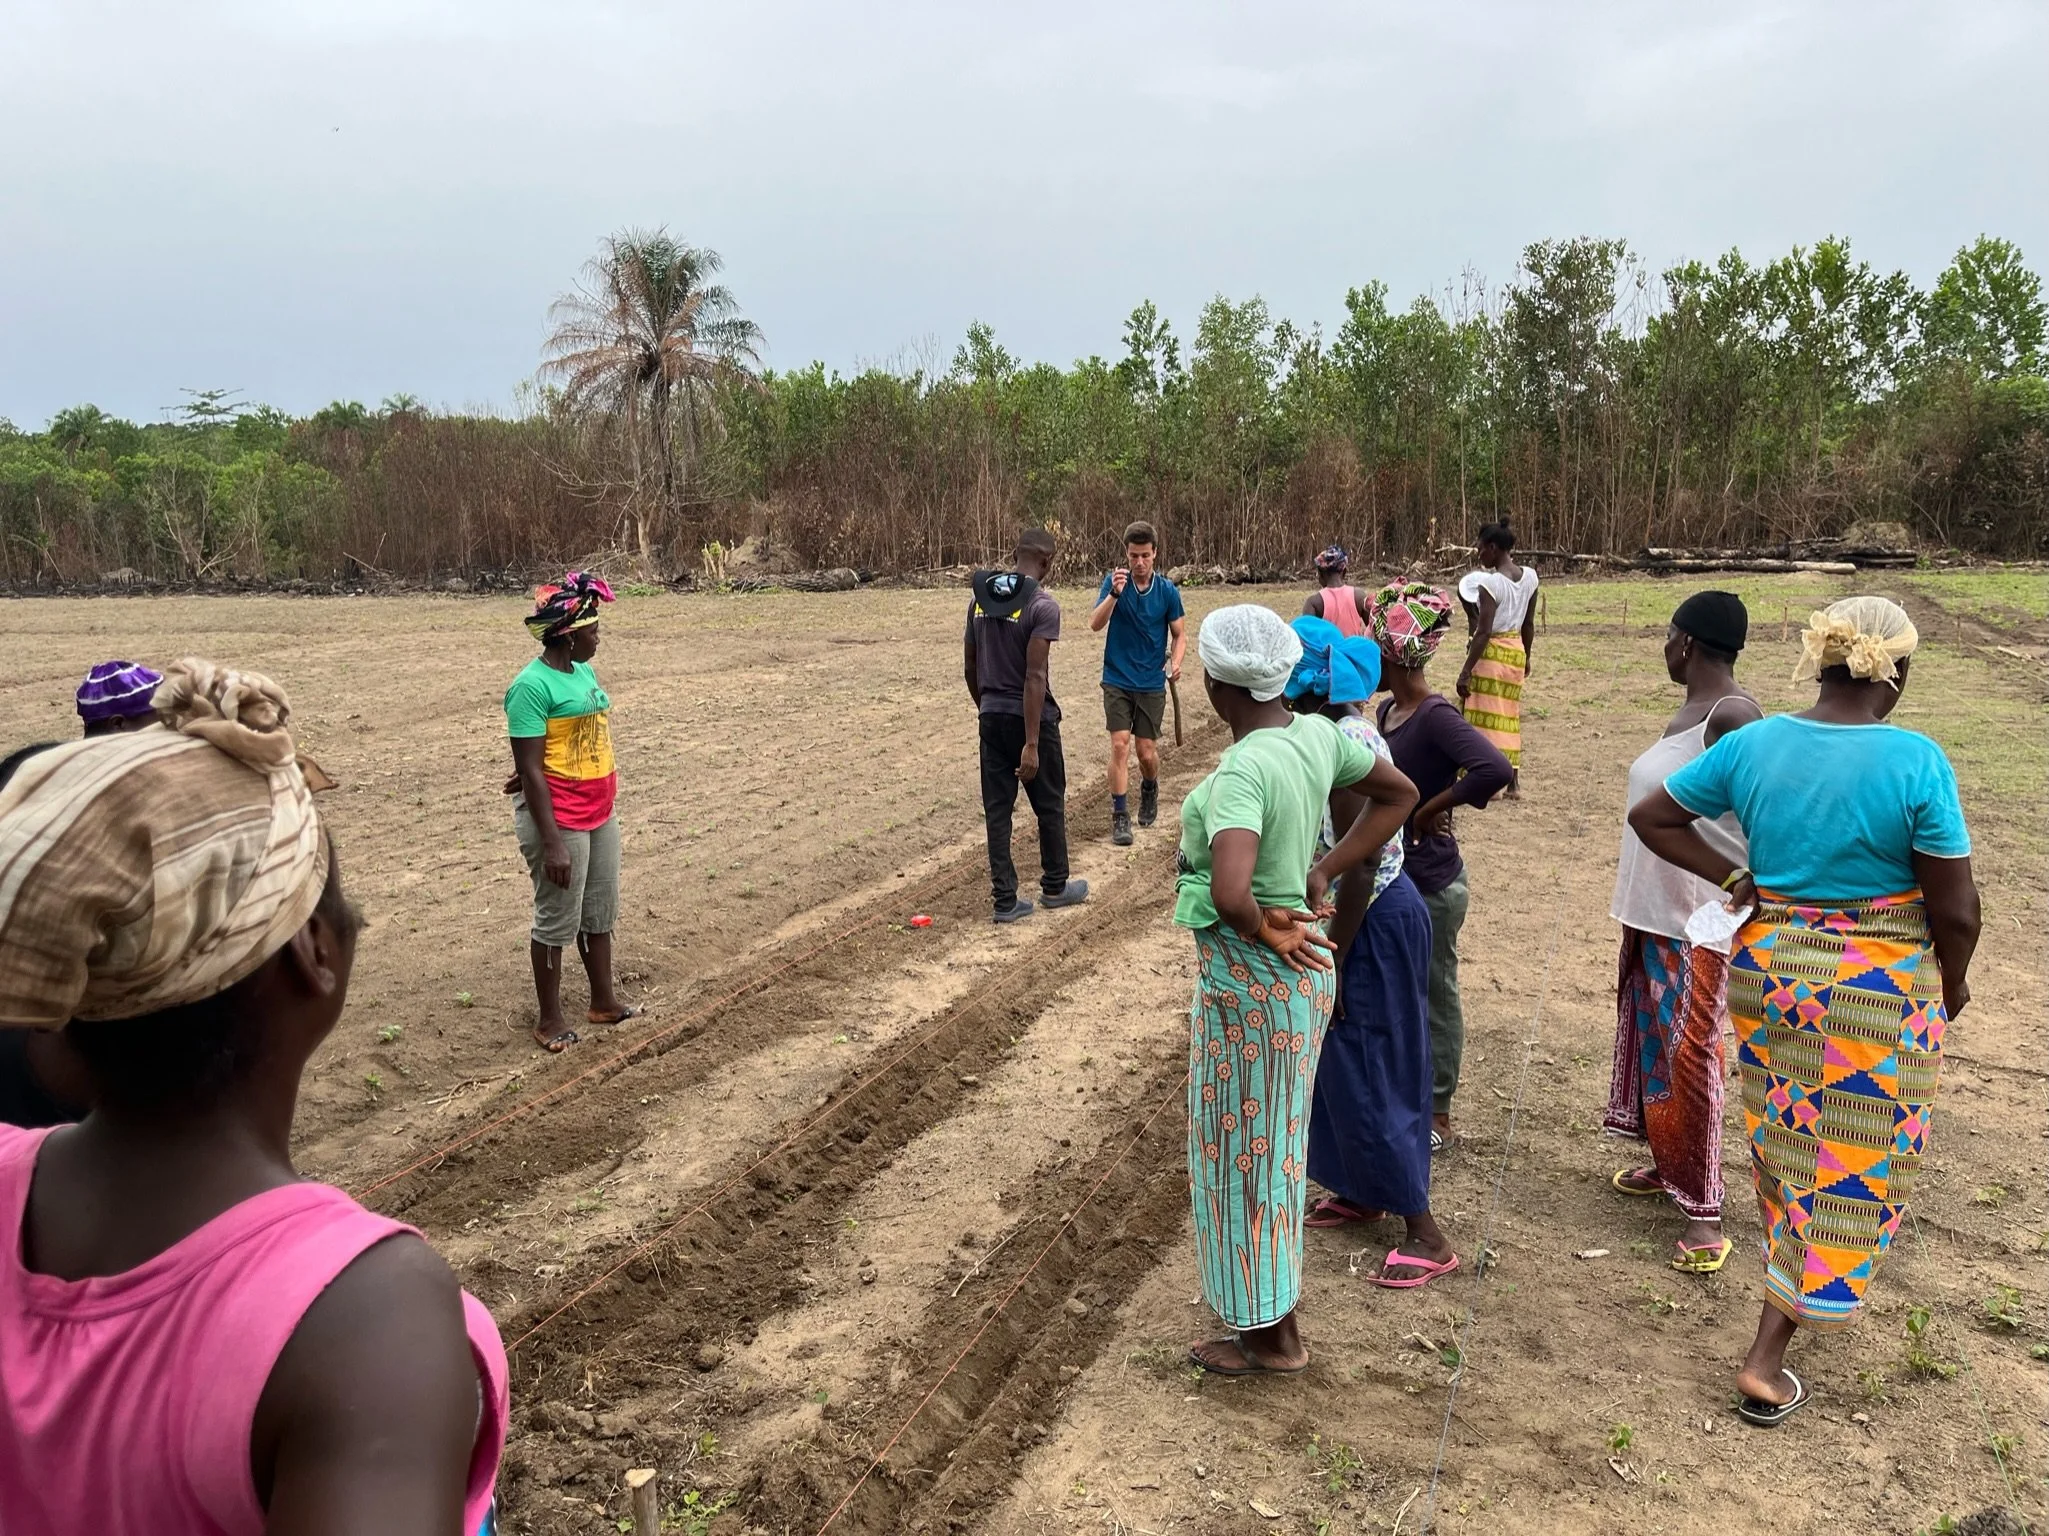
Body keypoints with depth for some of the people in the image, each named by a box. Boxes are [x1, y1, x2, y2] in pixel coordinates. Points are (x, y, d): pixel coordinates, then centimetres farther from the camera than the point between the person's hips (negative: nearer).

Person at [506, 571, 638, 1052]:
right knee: (557, 920, 5)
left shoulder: (583, 672, 4)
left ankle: (604, 1001, 34)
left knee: (600, 911, 19)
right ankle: (550, 1018, 20)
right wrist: (552, 842, -22)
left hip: (600, 814, 8)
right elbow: (531, 769, -20)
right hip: (559, 821, -8)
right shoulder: (533, 686, -20)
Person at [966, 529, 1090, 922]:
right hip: (1031, 718, -5)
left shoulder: (980, 598, 4)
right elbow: (1035, 676, -20)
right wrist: (1032, 744, -21)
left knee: (997, 809, 8)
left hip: (991, 717, 5)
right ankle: (1055, 887, 28)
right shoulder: (1042, 605, -15)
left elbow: (970, 667, 10)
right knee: (1049, 806, 13)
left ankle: (1005, 900, 10)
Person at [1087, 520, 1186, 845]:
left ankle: (1150, 791, 36)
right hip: (1117, 681, -1)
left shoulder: (1168, 590, -4)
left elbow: (1180, 634, 4)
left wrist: (1175, 663, -16)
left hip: (1152, 684, 1)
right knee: (1120, 744, -10)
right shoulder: (1114, 581, -6)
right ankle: (1120, 817, -2)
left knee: (1147, 752, 4)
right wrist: (1115, 593, -35)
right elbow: (1095, 624, -18)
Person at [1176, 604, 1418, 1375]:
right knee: (1271, 1141, 23)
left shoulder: (1243, 769, -28)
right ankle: (1273, 1310, 42)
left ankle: (1269, 1333, 26)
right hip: (1298, 967, 9)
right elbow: (1399, 794, 12)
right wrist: (1321, 876, 5)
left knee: (1245, 1148, 9)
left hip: (1249, 976, -8)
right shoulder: (1317, 735, -3)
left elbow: (1229, 893, -42)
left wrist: (1263, 932, -20)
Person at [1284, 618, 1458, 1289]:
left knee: (1363, 1073, -1)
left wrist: (1333, 961, -21)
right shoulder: (1343, 730, 4)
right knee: (1345, 1064, 21)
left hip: (1372, 924, -10)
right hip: (1369, 914, 10)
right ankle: (1362, 1190, 38)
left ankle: (1426, 1235, 10)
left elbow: (1360, 864, -26)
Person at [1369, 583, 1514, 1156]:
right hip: (1392, 873, 8)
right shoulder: (1387, 711, 4)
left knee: (1435, 995, 7)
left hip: (1431, 880, -8)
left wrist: (1432, 810, -24)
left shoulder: (1436, 716, -21)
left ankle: (1437, 1119, 21)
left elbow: (1496, 770, -35)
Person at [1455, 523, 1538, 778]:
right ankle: (1512, 782, 22)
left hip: (1491, 652, -7)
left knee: (1485, 717, 1)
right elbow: (1528, 624, 10)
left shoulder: (1490, 582, -20)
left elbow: (1483, 633, -22)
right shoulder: (1529, 577, 2)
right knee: (1509, 717, 16)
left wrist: (1466, 671, -20)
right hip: (1516, 652, 7)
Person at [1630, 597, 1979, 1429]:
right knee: (1852, 1169, 9)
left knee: (1785, 1146, 24)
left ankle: (1794, 1291, 45)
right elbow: (1955, 909, -13)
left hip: (1769, 969, 4)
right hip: (1880, 987, -4)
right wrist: (1953, 982, 5)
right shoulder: (1916, 761, -18)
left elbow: (1650, 816, 0)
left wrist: (1729, 875, 3)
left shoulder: (1752, 744, -7)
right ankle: (1767, 1360, 10)